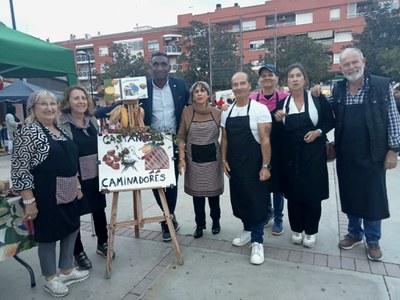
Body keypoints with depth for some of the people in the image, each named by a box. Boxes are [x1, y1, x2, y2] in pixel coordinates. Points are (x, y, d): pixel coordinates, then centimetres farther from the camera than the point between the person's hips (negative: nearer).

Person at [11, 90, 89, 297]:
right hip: (46, 196, -8)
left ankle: (67, 271, 35)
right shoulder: (28, 132, -13)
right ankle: (51, 279, 28)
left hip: (67, 193, 8)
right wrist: (29, 201, -19)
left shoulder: (60, 131, 11)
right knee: (49, 235, 7)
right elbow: (19, 170, -16)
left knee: (71, 229, 16)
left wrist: (77, 186, 17)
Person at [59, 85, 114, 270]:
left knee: (99, 209, 16)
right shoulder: (61, 124, -12)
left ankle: (102, 243, 36)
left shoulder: (93, 121, 6)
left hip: (96, 175, 6)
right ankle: (78, 252, 27)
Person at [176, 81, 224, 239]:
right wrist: (181, 158, -8)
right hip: (194, 158, 0)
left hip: (213, 157, 0)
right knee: (197, 192, 9)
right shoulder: (186, 111, -5)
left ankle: (216, 221, 33)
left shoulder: (217, 112, -4)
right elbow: (181, 136, -1)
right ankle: (199, 224, 26)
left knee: (213, 191, 12)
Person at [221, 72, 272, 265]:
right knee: (239, 199, 15)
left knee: (256, 202, 1)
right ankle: (248, 229, 36)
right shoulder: (226, 112, 7)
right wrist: (224, 160, 5)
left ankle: (257, 242, 14)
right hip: (234, 165, 6)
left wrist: (265, 166, -16)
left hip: (254, 165, -5)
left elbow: (265, 140, -13)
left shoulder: (260, 109, -9)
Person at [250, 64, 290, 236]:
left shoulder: (285, 97, -5)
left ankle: (278, 218, 27)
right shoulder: (252, 98, 1)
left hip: (278, 149, -2)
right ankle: (267, 211, 39)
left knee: (277, 183, 9)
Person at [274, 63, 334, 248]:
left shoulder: (318, 99, -1)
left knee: (313, 193, 5)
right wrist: (278, 120, -11)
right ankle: (296, 229, 25)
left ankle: (311, 231, 22)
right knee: (293, 193, 7)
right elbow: (278, 132, 8)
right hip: (290, 155, 2)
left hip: (313, 153, -2)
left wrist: (318, 132, -14)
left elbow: (330, 122, 3)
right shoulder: (282, 103, 5)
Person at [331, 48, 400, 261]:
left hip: (373, 155, -2)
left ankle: (373, 240, 26)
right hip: (345, 155, 3)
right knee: (349, 195, 13)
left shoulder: (383, 85, -4)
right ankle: (355, 233, 33)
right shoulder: (337, 90, 4)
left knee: (373, 198, 8)